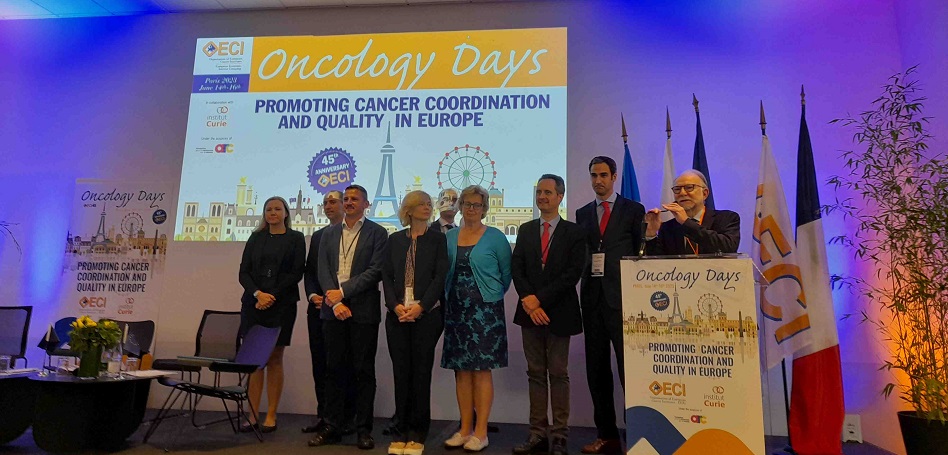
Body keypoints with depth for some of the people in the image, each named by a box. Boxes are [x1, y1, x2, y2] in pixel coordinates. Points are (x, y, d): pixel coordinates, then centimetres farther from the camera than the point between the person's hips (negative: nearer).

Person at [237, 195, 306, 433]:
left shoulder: (295, 238, 5)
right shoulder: (255, 238, 14)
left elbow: (296, 273, -3)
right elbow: (243, 272, 7)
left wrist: (272, 296, -10)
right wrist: (258, 294, -10)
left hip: (281, 305, -3)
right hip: (253, 303, 3)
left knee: (274, 359, 1)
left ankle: (271, 416, 6)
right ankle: (253, 415, 6)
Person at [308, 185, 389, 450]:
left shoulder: (377, 233, 0)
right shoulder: (329, 234, 13)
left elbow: (376, 271, -9)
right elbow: (322, 270, 5)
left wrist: (343, 291, -13)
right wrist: (335, 302, -9)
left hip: (364, 310, -3)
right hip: (333, 309, 4)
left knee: (364, 371, 3)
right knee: (335, 369, 8)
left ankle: (364, 429, 11)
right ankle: (332, 427, 17)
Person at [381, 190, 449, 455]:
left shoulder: (437, 239, 4)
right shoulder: (395, 240, 11)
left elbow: (440, 276, -4)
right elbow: (387, 275, 6)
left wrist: (420, 307, -14)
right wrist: (395, 305, -9)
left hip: (426, 314, -2)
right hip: (398, 314, 2)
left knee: (421, 372, 1)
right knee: (401, 372, 5)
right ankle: (400, 432, 15)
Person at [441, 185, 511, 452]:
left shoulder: (496, 237, -3)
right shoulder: (449, 237, 9)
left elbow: (507, 273, 3)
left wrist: (491, 297, 7)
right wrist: (450, 296, 9)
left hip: (485, 312, -4)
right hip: (455, 311, 4)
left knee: (482, 370, -1)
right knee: (461, 370, 8)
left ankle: (481, 432, 8)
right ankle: (465, 429, 18)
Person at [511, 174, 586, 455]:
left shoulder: (573, 232, 0)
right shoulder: (525, 230, 12)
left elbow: (572, 274, -9)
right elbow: (517, 269, 5)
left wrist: (539, 298, -14)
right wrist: (528, 301, -9)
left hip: (559, 313, -3)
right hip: (530, 313, 4)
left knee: (559, 374, 2)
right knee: (535, 374, 7)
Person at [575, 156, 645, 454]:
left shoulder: (633, 210, 4)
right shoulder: (583, 214, 15)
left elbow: (642, 253, 0)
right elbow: (578, 254, 10)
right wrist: (584, 286, -2)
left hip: (622, 298, -4)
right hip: (592, 298, 4)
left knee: (628, 367, -5)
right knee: (596, 369, 7)